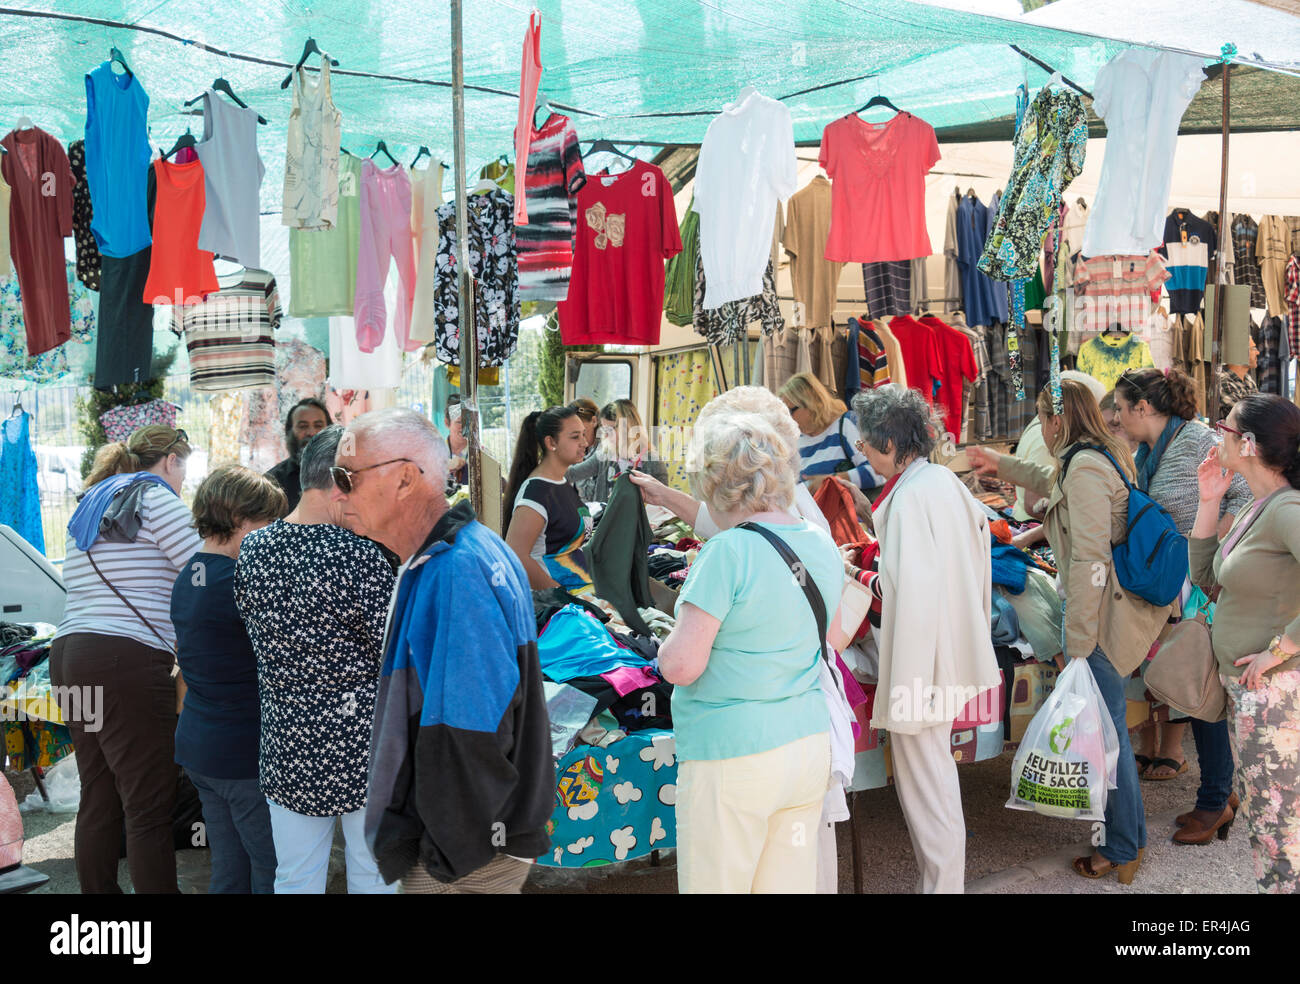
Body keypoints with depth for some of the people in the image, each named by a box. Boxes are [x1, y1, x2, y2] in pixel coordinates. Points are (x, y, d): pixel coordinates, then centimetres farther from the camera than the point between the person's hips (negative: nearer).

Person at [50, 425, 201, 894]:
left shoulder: (90, 506, 24)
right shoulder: (157, 498, -2)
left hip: (68, 655, 9)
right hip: (127, 662, -9)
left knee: (98, 800, 13)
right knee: (149, 810, -7)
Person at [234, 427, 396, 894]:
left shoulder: (251, 550, 0)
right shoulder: (360, 556, -18)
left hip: (287, 743, 5)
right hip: (361, 737, -5)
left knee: (295, 879, 15)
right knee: (374, 874, 9)